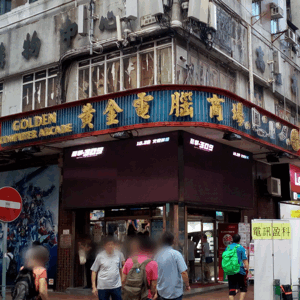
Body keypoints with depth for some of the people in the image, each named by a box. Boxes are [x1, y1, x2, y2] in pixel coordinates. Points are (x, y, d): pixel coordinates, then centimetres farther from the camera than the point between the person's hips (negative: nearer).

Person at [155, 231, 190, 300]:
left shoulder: (157, 255, -1)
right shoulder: (176, 254, -14)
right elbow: (184, 272, -20)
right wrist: (187, 285, -4)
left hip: (161, 292, 4)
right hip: (175, 292, -4)